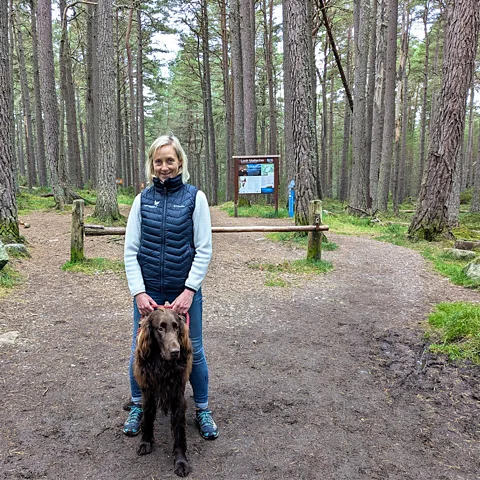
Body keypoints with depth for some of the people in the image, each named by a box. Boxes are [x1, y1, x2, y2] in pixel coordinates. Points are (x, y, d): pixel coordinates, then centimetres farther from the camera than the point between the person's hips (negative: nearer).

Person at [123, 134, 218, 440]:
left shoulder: (195, 197, -5)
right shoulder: (143, 199, 1)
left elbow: (204, 250, -7)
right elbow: (131, 250, 1)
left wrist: (189, 291, -14)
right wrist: (138, 292, -8)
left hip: (185, 291, -2)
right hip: (148, 291, 2)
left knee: (193, 351, 8)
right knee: (140, 349, 12)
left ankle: (203, 409, 30)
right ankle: (137, 406, 36)